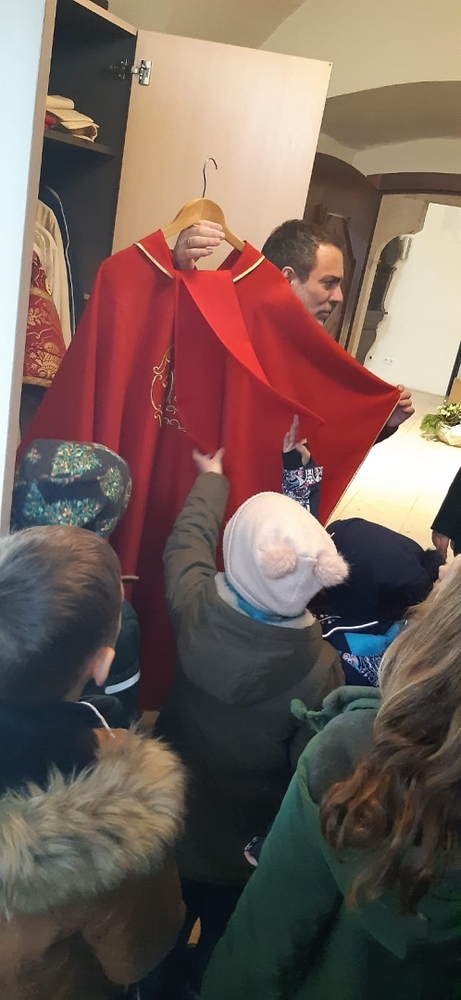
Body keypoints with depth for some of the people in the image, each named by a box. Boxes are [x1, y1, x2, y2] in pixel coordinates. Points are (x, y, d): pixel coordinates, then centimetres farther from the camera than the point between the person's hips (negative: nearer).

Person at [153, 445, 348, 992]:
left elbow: (189, 535, -8)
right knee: (217, 958, 30)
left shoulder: (194, 606, -29)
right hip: (246, 853, -2)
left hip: (169, 830, 2)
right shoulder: (321, 669, -34)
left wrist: (211, 476, 10)